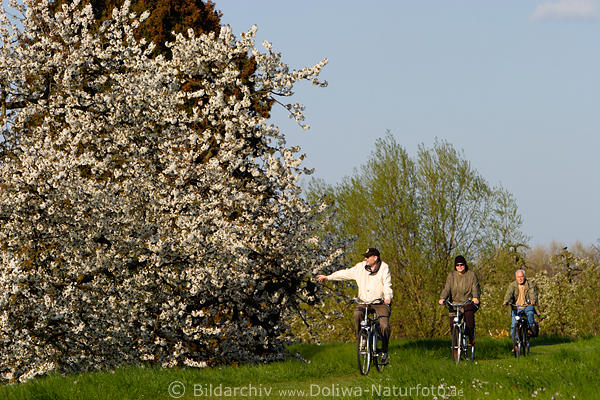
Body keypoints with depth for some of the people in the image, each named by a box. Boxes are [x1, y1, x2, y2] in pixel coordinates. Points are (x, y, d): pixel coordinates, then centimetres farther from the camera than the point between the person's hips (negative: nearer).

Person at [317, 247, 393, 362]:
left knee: (384, 326, -20)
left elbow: (387, 285, -14)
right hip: (364, 301, 3)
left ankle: (384, 350, 2)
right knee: (357, 314, -29)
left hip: (381, 302, -3)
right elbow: (346, 273, 13)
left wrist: (387, 297, -34)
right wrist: (328, 277, 16)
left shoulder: (384, 268, -6)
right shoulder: (361, 267, 4)